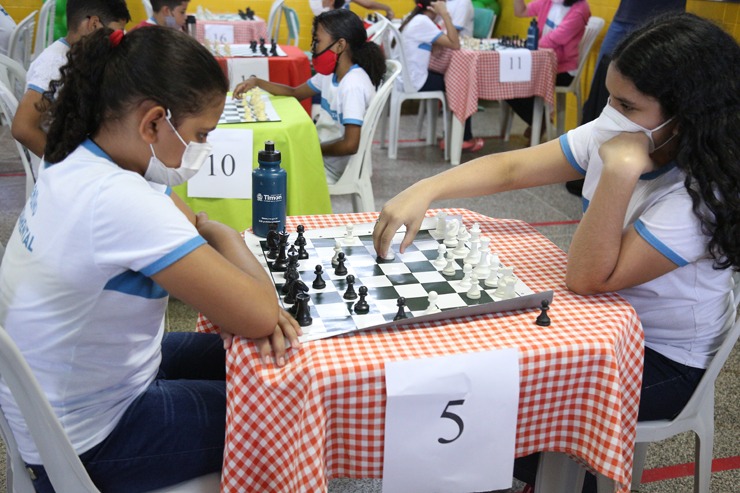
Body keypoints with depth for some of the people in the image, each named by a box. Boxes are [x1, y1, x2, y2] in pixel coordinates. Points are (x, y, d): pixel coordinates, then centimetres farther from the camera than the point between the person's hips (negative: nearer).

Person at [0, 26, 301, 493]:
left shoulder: (79, 165, -6)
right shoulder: (117, 199, -35)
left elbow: (199, 224, 5)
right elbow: (259, 318, -34)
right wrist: (229, 241, -14)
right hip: (87, 446, -8)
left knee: (249, 361, 18)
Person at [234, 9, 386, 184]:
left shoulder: (354, 85, -25)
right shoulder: (331, 74, 3)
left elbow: (350, 145, -30)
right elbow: (295, 92, 16)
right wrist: (256, 82, 3)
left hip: (332, 167, -8)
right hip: (322, 153, 8)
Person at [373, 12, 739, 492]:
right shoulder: (610, 135, -11)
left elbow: (588, 278, -32)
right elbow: (510, 168, -10)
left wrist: (621, 170, -40)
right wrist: (424, 190, -24)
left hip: (662, 360, -6)